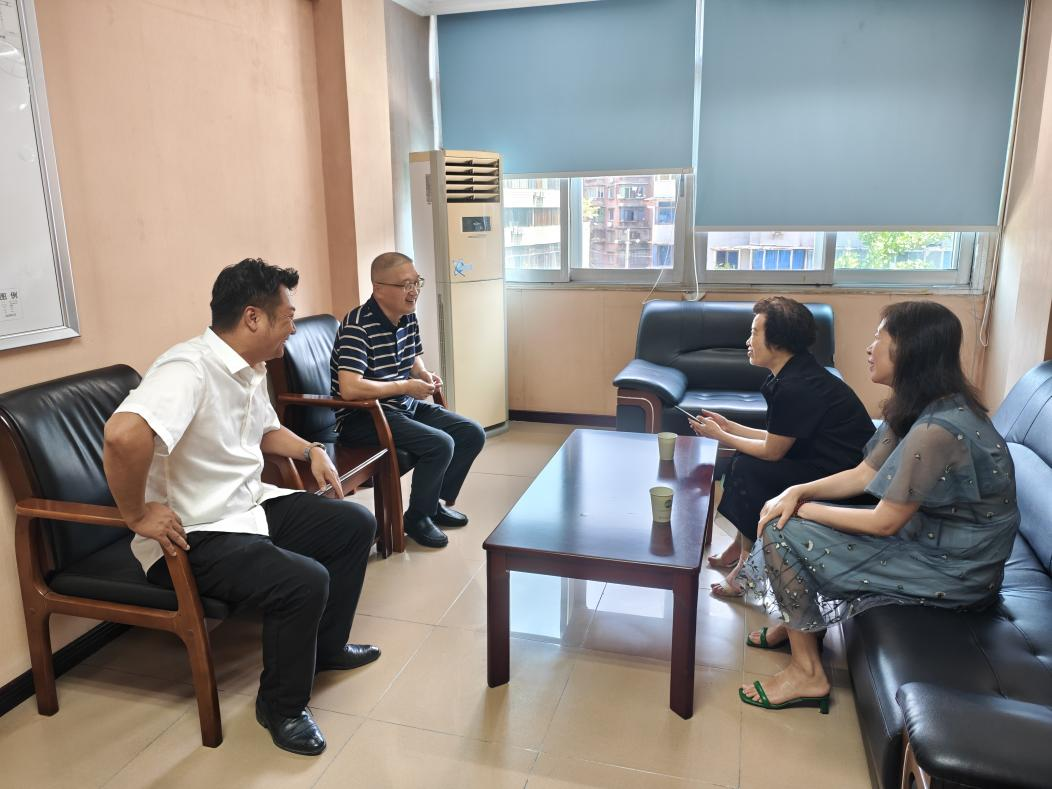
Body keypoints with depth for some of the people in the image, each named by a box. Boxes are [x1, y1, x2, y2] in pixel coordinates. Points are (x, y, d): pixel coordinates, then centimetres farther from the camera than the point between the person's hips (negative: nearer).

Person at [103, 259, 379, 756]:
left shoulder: (252, 370, 6)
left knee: (355, 524, 8)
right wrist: (137, 515, -30)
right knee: (305, 581, -27)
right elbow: (123, 436, -42)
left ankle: (326, 646, 25)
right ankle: (281, 707, 1)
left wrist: (311, 450, 8)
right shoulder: (190, 368, -26)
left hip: (253, 507, 10)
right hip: (195, 536, -10)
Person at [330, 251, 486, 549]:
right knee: (441, 444, -26)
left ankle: (438, 503, 21)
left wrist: (424, 374, -1)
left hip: (404, 406, 9)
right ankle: (417, 518, -1)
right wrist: (406, 387, -23)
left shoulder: (409, 317, 4)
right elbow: (349, 389, -34)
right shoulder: (358, 326, -23)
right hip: (361, 417, -9)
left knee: (473, 434, 2)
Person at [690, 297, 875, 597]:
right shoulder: (795, 373, 6)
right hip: (822, 463, 10)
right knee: (745, 457, 10)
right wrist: (728, 426, 10)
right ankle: (741, 545, 17)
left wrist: (720, 436, -4)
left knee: (748, 468, -17)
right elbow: (777, 439, 10)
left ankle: (748, 566, -2)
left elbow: (772, 451, -16)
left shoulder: (796, 387, -25)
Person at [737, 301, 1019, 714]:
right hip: (931, 535, 9)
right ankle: (795, 623, 26)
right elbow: (863, 475, 3)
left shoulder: (936, 431, -30)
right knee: (784, 514, 7)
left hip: (951, 572, -9)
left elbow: (884, 523, -24)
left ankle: (807, 674, 0)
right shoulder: (916, 409, 0)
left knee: (784, 535, -15)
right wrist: (796, 493, -12)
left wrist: (803, 510, -12)